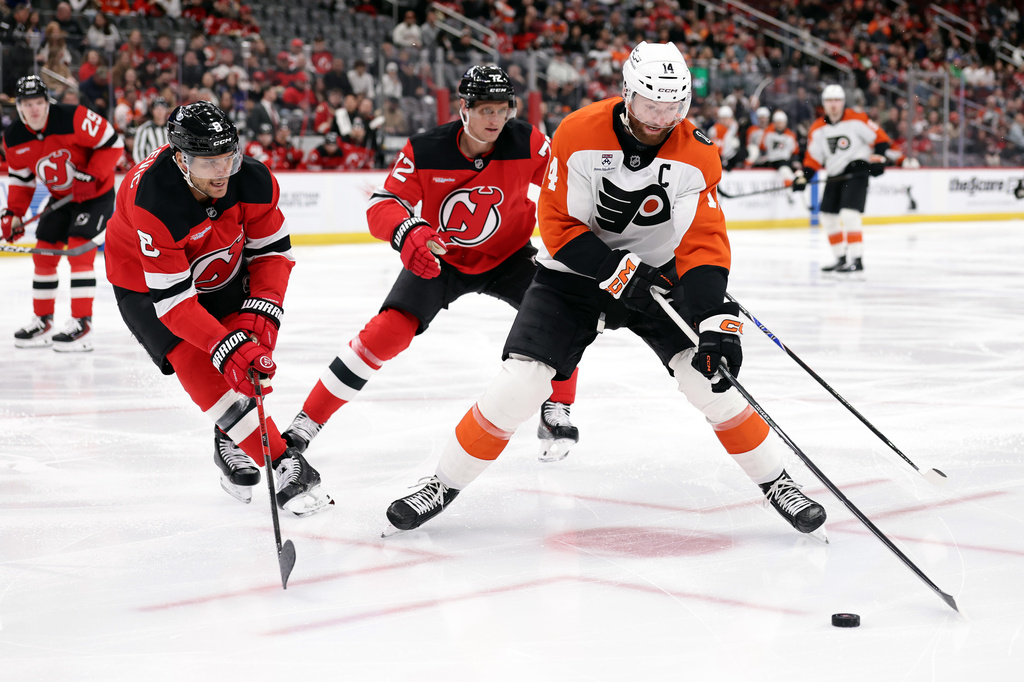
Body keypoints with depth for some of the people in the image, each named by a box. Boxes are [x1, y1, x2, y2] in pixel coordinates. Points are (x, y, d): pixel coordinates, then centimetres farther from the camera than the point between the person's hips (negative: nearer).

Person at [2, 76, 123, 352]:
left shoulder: (74, 118, -27)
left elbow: (113, 144, -20)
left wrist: (90, 175, -28)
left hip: (96, 193, -7)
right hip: (60, 197, 7)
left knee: (79, 250, -19)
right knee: (43, 253, 5)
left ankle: (82, 324, -16)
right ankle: (43, 321, 19)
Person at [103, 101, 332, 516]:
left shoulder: (253, 181, -25)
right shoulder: (151, 202, -38)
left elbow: (273, 250, -10)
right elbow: (172, 299, -35)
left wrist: (260, 313, -23)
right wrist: (226, 347, -41)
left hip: (220, 272, 5)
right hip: (146, 284, -5)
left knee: (252, 352, -7)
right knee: (200, 366, -21)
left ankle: (232, 441, 23)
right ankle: (285, 468, -18)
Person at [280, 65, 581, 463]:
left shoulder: (526, 143, -20)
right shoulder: (424, 151, -24)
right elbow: (382, 206, -27)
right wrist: (407, 231, -49)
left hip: (507, 255, 2)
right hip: (439, 257, -1)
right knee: (388, 331, -18)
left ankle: (556, 415, 0)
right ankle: (307, 421, -7)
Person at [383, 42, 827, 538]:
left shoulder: (696, 154, -16)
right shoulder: (577, 135, -20)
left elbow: (703, 242, -19)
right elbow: (557, 223, -15)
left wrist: (716, 322, -33)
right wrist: (616, 271, -27)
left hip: (658, 274, 1)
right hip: (575, 273, -1)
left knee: (710, 375, -15)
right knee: (519, 383, -13)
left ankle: (774, 481, 4)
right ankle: (445, 483, 5)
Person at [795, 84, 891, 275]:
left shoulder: (856, 120, -9)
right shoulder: (817, 129, 5)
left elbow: (880, 138, -5)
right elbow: (813, 159, 8)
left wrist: (878, 159, -17)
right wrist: (803, 177, -4)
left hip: (857, 171, -7)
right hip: (835, 174, 7)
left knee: (849, 214, -20)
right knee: (828, 216, 9)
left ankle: (857, 260, -18)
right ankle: (841, 258, 23)